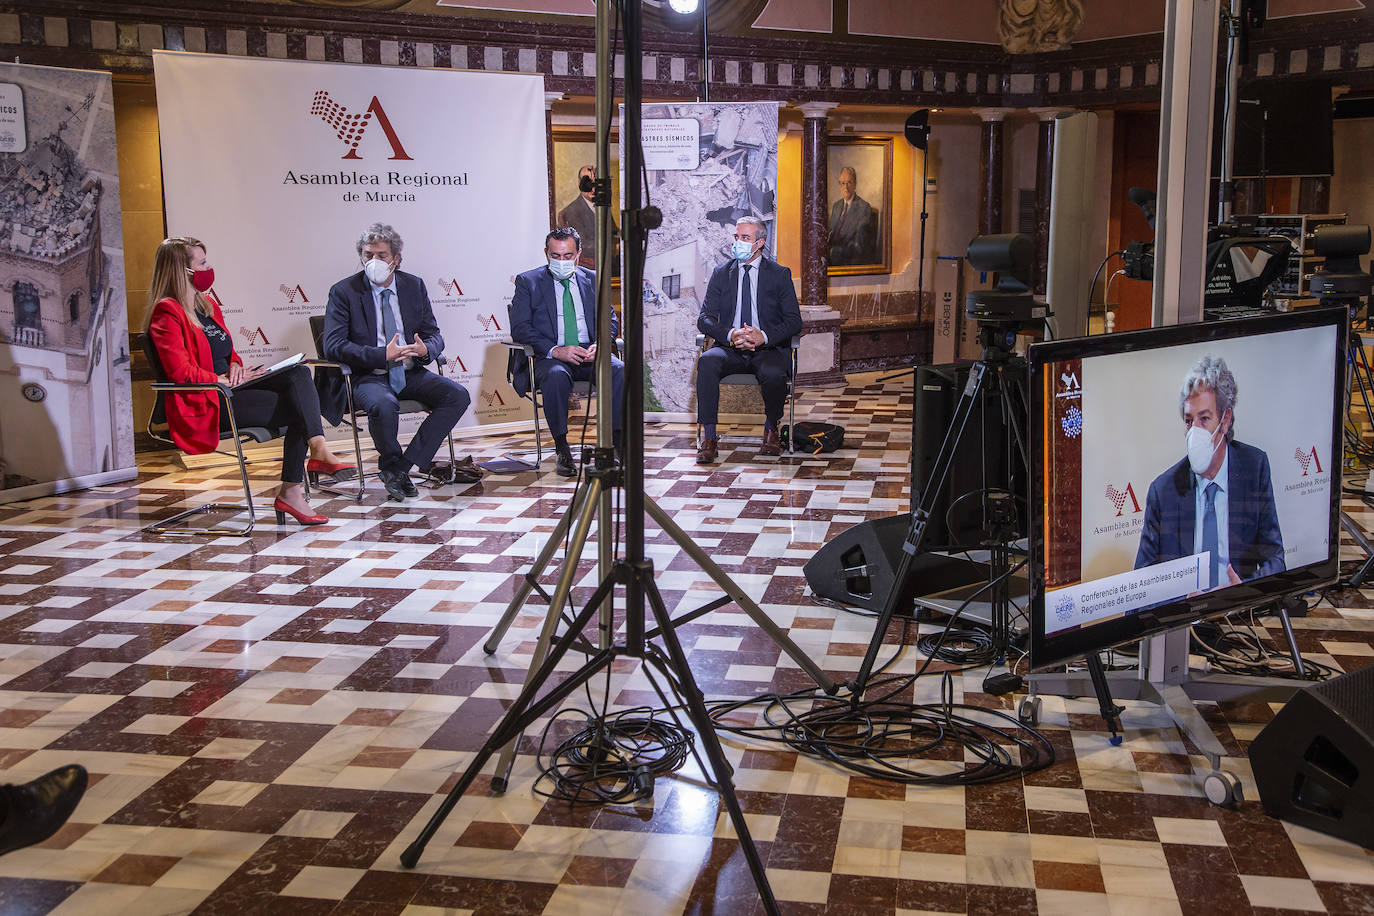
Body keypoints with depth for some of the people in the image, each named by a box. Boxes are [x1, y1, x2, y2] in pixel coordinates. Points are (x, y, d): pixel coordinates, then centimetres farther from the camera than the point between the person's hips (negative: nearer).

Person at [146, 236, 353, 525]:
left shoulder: (206, 302, 20)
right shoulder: (167, 312, -8)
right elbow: (180, 371, -18)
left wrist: (235, 365, 5)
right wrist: (223, 380, -15)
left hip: (227, 389, 8)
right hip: (205, 404, -8)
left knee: (298, 373, -19)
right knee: (298, 407, -21)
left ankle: (318, 450, -31)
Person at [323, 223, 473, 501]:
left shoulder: (414, 286, 10)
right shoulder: (344, 291, -2)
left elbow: (434, 335, 12)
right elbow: (333, 345, -11)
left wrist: (425, 349, -15)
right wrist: (383, 355, -22)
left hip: (410, 374, 5)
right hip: (368, 377, -4)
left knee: (458, 395, -19)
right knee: (383, 405, -37)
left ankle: (403, 466, -17)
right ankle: (391, 466, -6)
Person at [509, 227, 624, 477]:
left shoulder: (593, 280, 17)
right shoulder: (528, 282, 7)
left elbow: (610, 320, 13)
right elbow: (520, 328, -4)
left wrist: (599, 344, -11)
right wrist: (555, 350, -19)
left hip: (589, 354, 3)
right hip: (549, 357, -3)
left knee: (620, 369, -29)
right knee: (556, 375, -38)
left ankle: (618, 443, -25)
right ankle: (562, 450, -27)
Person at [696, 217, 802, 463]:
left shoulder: (780, 274, 6)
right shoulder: (721, 274, 11)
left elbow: (794, 322, -1)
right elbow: (705, 319, 3)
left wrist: (764, 336, -20)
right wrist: (730, 334, -18)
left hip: (768, 348, -2)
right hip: (730, 348, 2)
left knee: (774, 374, -35)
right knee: (707, 362, -31)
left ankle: (771, 429, -4)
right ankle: (709, 437, -28)